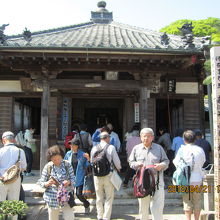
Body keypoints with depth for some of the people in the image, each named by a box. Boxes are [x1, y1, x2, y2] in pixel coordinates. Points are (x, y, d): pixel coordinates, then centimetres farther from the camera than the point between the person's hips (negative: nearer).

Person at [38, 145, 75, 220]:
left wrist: (69, 182, -21)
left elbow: (73, 179, 1)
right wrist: (47, 184, -24)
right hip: (52, 198, 0)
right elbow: (41, 182, -2)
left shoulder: (67, 165, -2)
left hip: (66, 196, 0)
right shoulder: (48, 167, -4)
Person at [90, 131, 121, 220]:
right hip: (108, 175, -4)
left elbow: (92, 162, 7)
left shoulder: (94, 148, 0)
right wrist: (118, 168, 12)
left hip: (97, 175, 4)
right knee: (109, 197, 8)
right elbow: (117, 161, -8)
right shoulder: (111, 147, -10)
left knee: (99, 197, 17)